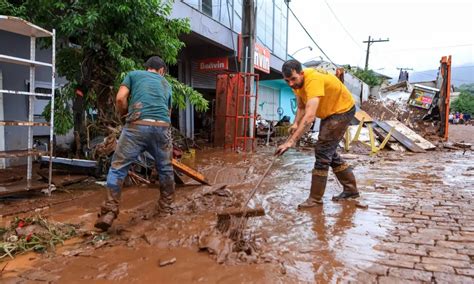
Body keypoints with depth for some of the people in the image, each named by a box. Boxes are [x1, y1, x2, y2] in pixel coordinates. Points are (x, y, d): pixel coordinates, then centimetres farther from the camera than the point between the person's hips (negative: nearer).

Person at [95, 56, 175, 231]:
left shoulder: (134, 74, 20)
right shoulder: (166, 84, 29)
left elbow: (120, 99, 5)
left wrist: (124, 115, 24)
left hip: (137, 125, -2)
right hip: (162, 126, 3)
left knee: (118, 168, 6)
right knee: (165, 168, 20)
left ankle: (109, 212, 0)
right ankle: (166, 208, 31)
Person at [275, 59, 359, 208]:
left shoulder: (313, 80, -36)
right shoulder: (296, 82, -8)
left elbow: (310, 116, -47)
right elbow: (301, 107, 2)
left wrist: (291, 141, -51)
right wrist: (295, 124, -17)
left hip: (342, 110, -9)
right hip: (329, 112, 9)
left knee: (322, 150, -13)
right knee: (328, 151, 12)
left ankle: (315, 198, -4)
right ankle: (351, 189, 26)